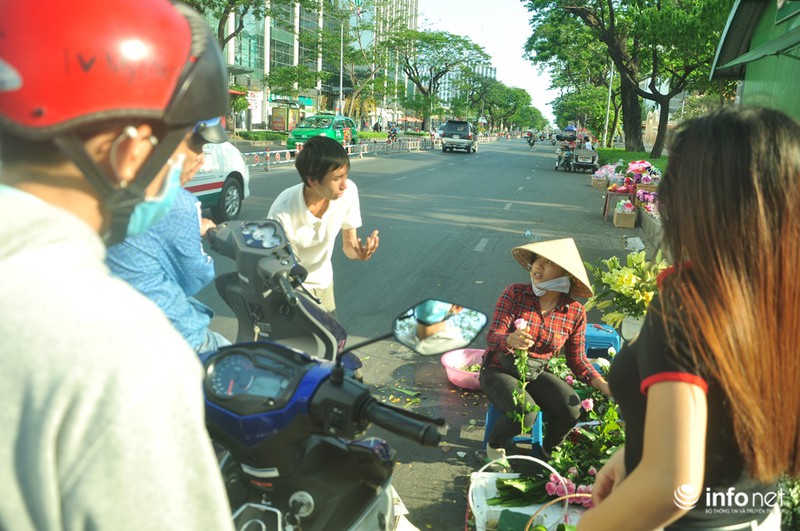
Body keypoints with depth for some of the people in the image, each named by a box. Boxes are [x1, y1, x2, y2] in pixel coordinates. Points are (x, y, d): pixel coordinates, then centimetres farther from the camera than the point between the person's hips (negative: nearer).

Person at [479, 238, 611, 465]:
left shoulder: (575, 312, -7)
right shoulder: (515, 293, -14)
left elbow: (577, 360, 0)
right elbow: (492, 335, -21)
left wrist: (604, 386, -15)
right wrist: (510, 340, -45)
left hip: (536, 374, 3)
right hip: (498, 371, -3)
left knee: (571, 407, -23)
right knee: (525, 413, -30)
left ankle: (546, 450, 9)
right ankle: (495, 444, 5)